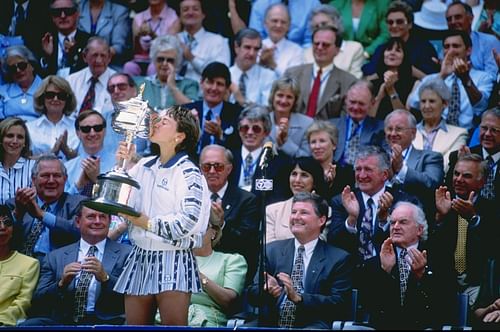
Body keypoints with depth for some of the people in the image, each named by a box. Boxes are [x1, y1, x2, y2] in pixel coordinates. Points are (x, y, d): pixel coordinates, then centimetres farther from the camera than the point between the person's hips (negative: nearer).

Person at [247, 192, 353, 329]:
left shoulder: (339, 259, 6)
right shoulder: (272, 251, 15)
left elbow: (339, 303, -3)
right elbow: (252, 294, 10)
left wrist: (298, 297, -17)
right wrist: (267, 290, -15)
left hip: (312, 325, -3)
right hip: (273, 323, 3)